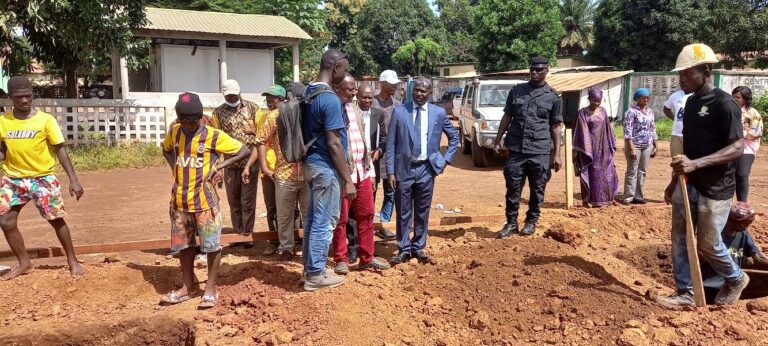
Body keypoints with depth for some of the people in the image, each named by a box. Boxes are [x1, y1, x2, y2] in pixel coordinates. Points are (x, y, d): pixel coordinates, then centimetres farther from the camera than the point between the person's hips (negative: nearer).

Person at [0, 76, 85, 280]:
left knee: (57, 220, 0)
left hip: (43, 177, -3)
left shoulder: (45, 119, -9)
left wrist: (73, 179, -12)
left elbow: (60, 150, -7)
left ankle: (72, 261, 16)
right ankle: (24, 263, 19)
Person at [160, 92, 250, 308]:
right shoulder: (174, 132, 3)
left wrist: (217, 167, -12)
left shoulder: (213, 136, -11)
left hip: (204, 199, -5)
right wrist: (174, 167, 6)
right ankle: (189, 286, 28)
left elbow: (244, 151, -8)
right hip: (179, 200, 5)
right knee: (183, 244, 13)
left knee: (211, 245, 0)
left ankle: (211, 288, 13)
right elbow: (166, 150, 25)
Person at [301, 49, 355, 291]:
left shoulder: (308, 92, 9)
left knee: (313, 218, 17)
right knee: (324, 223, 1)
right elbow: (334, 144, -22)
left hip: (311, 163, 9)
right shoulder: (330, 99, -20)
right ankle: (315, 275, 11)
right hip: (326, 168, -9)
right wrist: (348, 179, -17)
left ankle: (310, 268, 27)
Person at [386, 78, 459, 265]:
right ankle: (404, 249, 17)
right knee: (403, 212, 5)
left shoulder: (439, 113, 2)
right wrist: (390, 171, -6)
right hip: (404, 168, -1)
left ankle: (418, 248, 23)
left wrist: (446, 159, 5)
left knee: (422, 212, 10)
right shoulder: (399, 111, -2)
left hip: (426, 169, 1)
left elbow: (454, 136, 15)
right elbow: (391, 144, -2)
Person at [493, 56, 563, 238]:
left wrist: (557, 154, 0)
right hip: (516, 150, 1)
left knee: (537, 190, 8)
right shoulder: (516, 90, 8)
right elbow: (507, 117, 14)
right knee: (513, 189, 5)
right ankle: (511, 223, 18)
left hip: (540, 152, -1)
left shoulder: (553, 97, 3)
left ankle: (531, 222, 24)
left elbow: (556, 127, 4)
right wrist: (498, 140, 8)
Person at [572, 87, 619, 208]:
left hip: (603, 148, 5)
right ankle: (594, 201, 7)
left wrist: (612, 145, 13)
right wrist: (576, 150, -14)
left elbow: (608, 129, 14)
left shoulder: (603, 111, 9)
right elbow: (580, 131, -10)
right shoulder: (583, 113, -7)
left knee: (607, 174, 7)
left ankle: (606, 199, 19)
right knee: (592, 174, -1)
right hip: (589, 147, -5)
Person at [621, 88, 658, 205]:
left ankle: (638, 196, 15)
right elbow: (627, 131, -14)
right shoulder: (631, 112, -9)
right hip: (635, 145, -6)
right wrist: (631, 148, -19)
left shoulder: (650, 112, 12)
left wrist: (655, 147, 14)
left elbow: (653, 130, 17)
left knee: (642, 172, 8)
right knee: (632, 171, -4)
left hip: (647, 146, 6)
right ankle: (628, 197, 1)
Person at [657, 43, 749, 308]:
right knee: (680, 239, 8)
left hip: (715, 189, -7)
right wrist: (675, 180, 17)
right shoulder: (691, 102, 9)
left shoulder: (724, 104, -16)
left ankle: (736, 279, 31)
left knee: (707, 244, 3)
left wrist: (695, 164, -32)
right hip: (688, 185, 8)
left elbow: (737, 148, -21)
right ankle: (685, 293, 19)